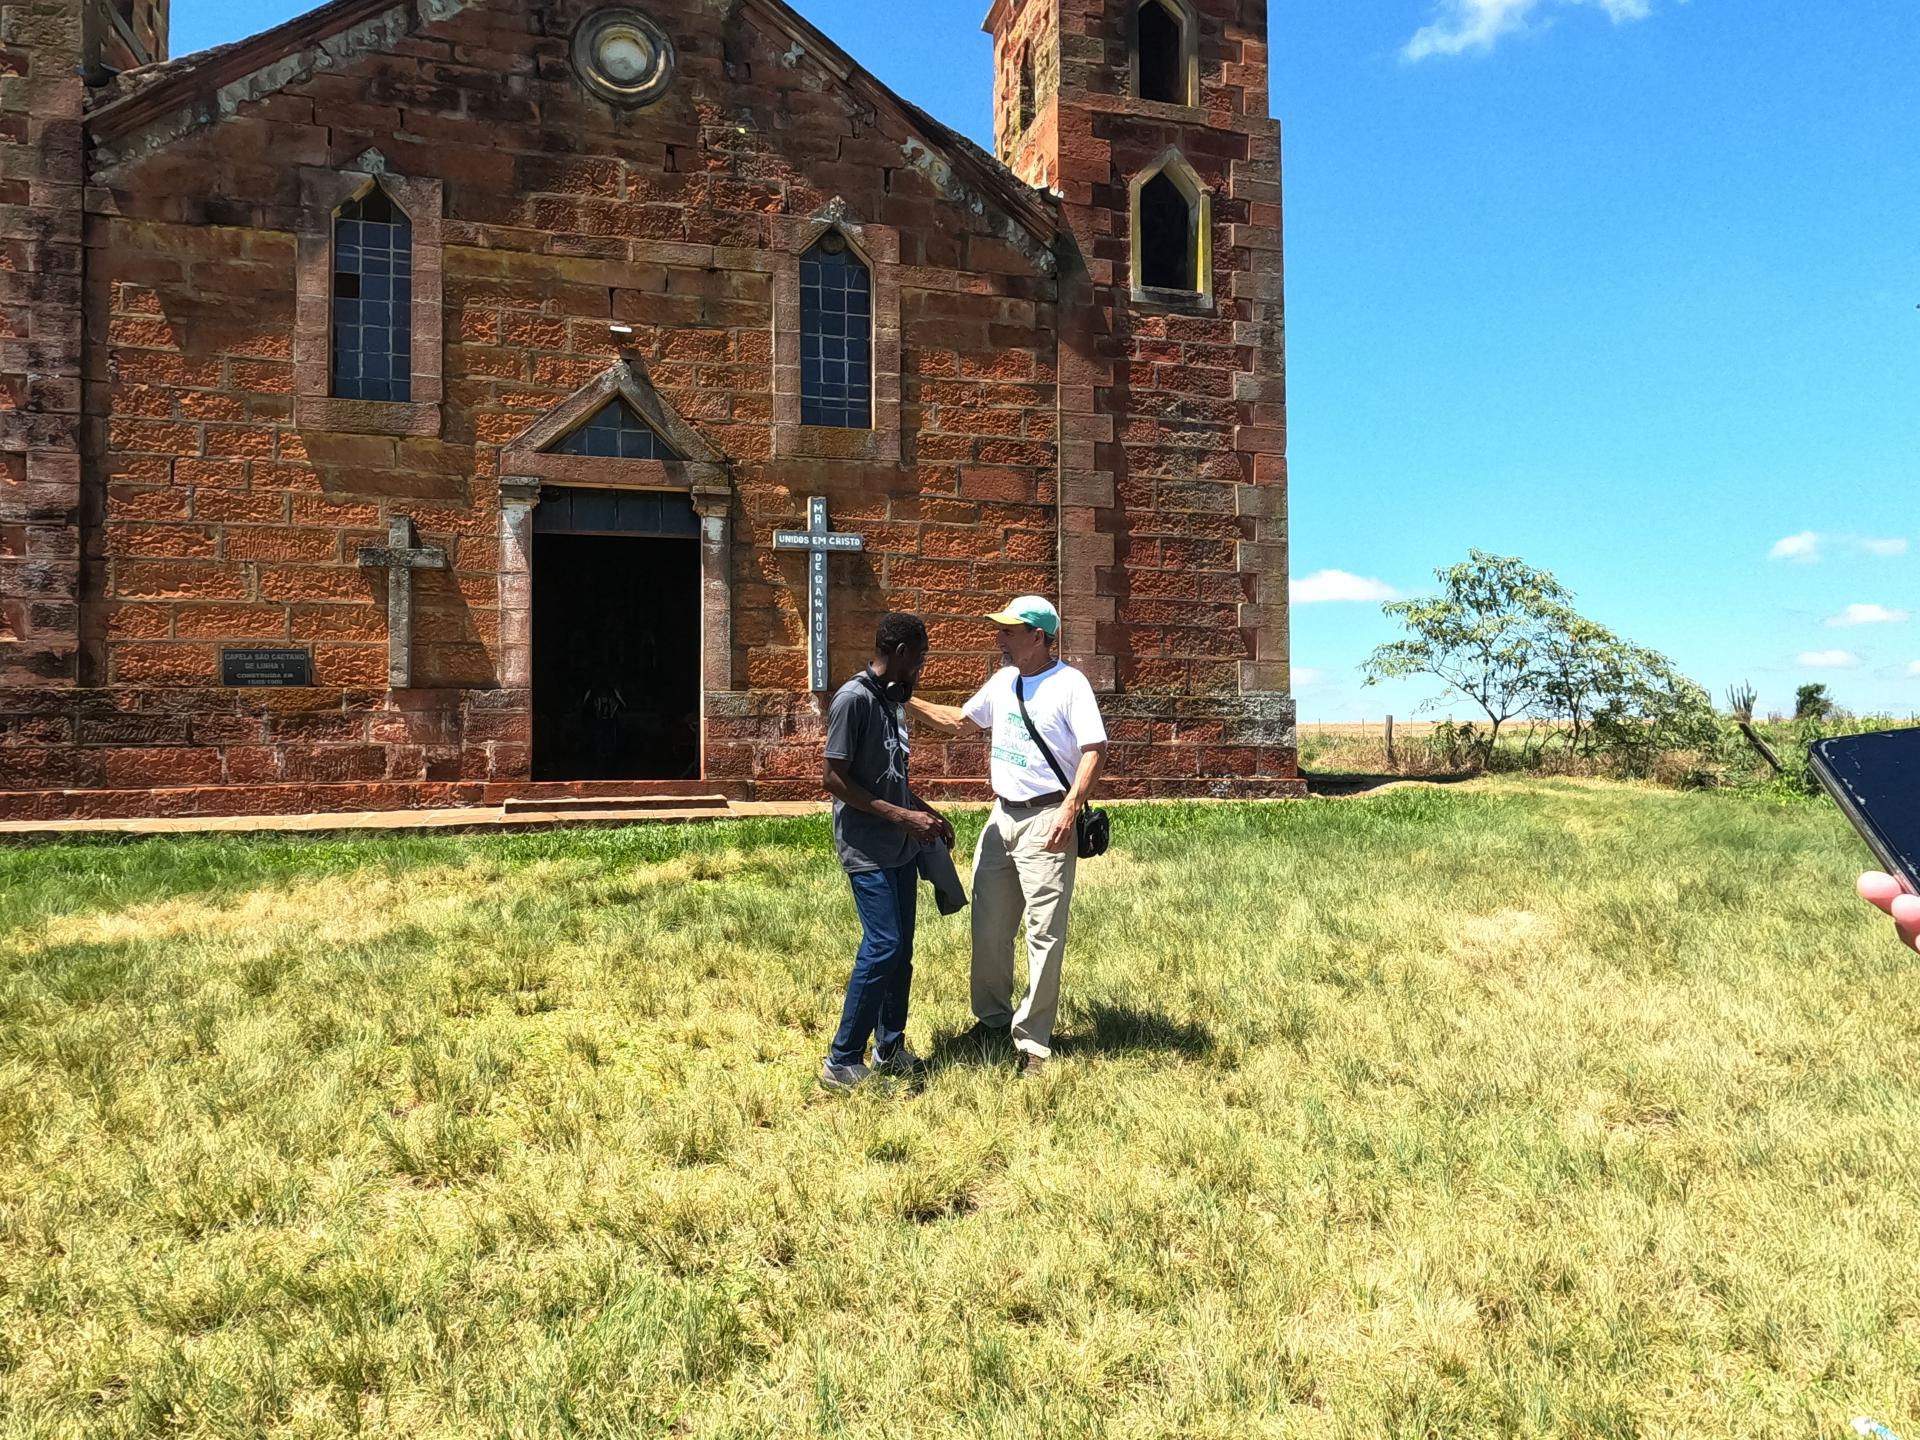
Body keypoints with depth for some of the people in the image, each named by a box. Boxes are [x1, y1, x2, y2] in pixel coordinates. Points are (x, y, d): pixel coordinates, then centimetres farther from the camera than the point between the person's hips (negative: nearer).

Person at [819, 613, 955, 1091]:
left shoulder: (893, 701, 12)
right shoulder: (854, 699, -14)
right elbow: (834, 779, -18)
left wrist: (929, 815, 15)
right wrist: (903, 816, -19)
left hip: (901, 848, 9)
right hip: (867, 849, -9)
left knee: (901, 951, 11)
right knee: (883, 946, -13)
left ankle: (890, 1049, 23)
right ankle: (841, 1062, -4)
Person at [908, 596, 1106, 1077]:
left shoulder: (1069, 684, -10)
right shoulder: (1003, 681, 12)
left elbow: (1094, 751, -16)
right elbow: (961, 721, 25)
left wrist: (1069, 812, -24)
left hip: (1046, 820, -7)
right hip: (1002, 815, 8)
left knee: (1044, 936, -3)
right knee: (988, 928, 14)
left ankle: (1033, 1042, 4)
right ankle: (993, 1018, 31)